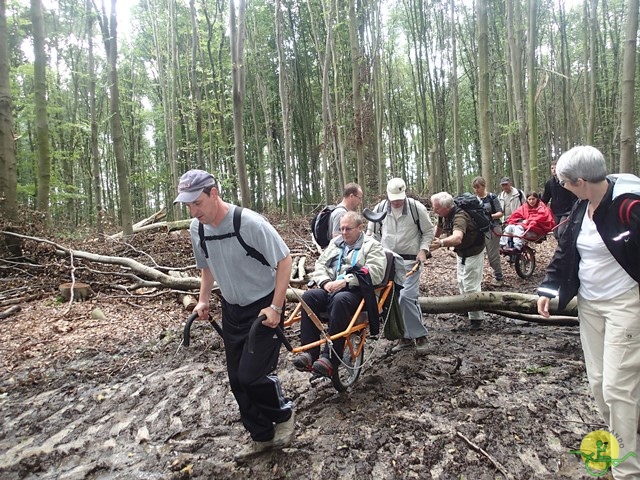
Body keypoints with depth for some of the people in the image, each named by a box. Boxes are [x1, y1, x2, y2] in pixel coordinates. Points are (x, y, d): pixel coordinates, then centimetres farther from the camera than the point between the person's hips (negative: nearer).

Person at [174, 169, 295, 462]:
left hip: (263, 308, -6)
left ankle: (283, 415, 20)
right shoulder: (196, 229, -5)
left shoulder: (250, 223, -26)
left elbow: (284, 260, -18)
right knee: (237, 379, 10)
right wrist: (203, 300, 4)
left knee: (252, 375, -11)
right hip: (232, 309, 7)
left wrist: (275, 307, -21)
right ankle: (262, 437, 30)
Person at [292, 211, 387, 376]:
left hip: (355, 291, -5)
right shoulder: (335, 243, 24)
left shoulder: (372, 245, 5)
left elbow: (375, 272, -11)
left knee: (340, 300, -38)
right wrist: (325, 282, -5)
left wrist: (345, 282, -19)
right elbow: (320, 264, 18)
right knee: (308, 296, -25)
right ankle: (309, 352, -26)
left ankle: (331, 358, -37)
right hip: (330, 289, 5)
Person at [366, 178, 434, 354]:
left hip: (410, 261, -4)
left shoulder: (416, 207, -7)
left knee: (406, 297, -16)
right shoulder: (380, 208, 1)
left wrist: (423, 250, -9)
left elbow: (428, 231, 3)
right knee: (394, 300, 8)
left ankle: (420, 335, 1)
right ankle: (406, 336, 22)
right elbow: (371, 232, 13)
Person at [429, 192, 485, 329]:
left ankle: (476, 318, 6)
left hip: (473, 253, -9)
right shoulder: (443, 215, -12)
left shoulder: (459, 217, -37)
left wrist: (441, 243, -73)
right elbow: (438, 228, 9)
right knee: (461, 283, 22)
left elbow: (458, 238, -57)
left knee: (470, 286, -8)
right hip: (461, 252, 9)